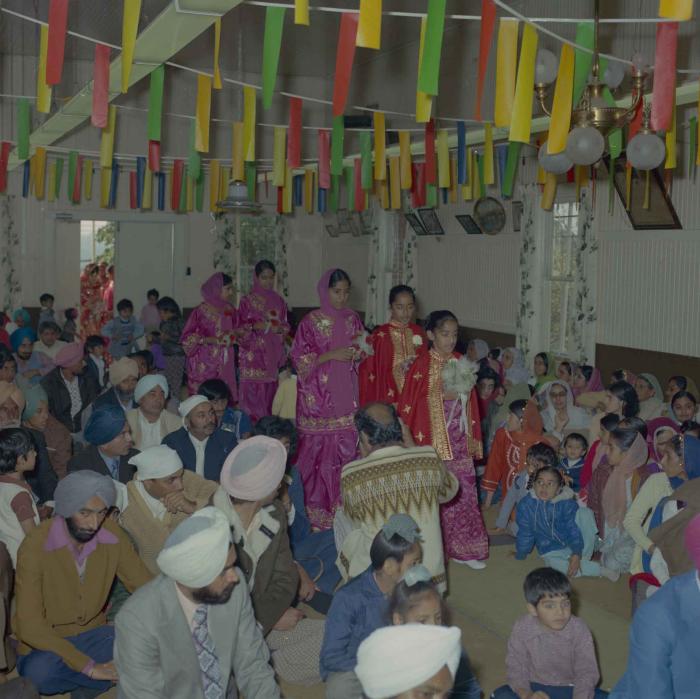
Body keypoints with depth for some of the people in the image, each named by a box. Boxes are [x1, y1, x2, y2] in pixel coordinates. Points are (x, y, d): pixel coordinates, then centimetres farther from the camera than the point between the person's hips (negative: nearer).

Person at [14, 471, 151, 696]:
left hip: (93, 634, 2)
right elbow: (30, 627, -26)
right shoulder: (35, 547, -23)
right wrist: (89, 667, -31)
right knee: (39, 672, -36)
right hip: (47, 644, -2)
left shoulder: (112, 534, -12)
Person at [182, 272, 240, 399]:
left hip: (225, 365, 5)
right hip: (204, 365, -5)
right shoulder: (201, 311, -9)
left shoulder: (230, 310, 9)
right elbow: (187, 336, -7)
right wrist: (208, 340, -18)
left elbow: (234, 331, 21)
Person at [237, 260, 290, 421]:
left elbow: (286, 326, 15)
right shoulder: (247, 301, 0)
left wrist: (279, 328, -7)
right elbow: (241, 329, -1)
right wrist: (256, 326, -17)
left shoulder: (279, 301, 11)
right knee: (253, 393, -8)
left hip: (273, 355, 3)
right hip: (253, 355, -3)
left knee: (270, 394, 4)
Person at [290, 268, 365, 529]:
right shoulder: (311, 321, -3)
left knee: (346, 446, 1)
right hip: (319, 396, -4)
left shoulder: (353, 319, 9)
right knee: (318, 447, -4)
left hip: (346, 395, 4)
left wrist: (359, 350, -6)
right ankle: (316, 506, 8)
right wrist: (332, 355, -15)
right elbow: (300, 359, -6)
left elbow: (361, 354, 17)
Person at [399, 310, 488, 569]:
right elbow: (409, 407, -10)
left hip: (460, 441, 5)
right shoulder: (422, 366, -9)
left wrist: (474, 438, 14)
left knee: (464, 492, 6)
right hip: (434, 441, -5)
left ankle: (462, 549, 17)